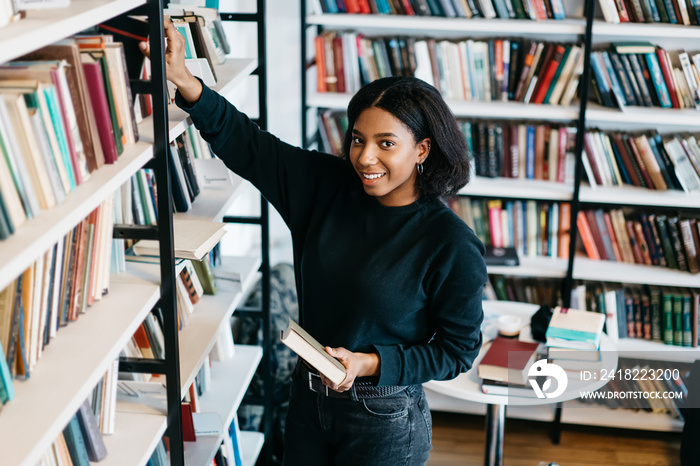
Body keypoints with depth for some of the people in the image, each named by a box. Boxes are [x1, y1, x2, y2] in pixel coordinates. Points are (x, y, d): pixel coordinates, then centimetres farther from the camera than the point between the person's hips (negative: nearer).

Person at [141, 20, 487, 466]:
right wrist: (184, 81, -18)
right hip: (309, 397, 5)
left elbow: (458, 349, -13)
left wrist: (368, 363, -21)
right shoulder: (328, 187, -6)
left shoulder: (453, 245, -20)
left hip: (383, 420, -5)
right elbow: (248, 145, -6)